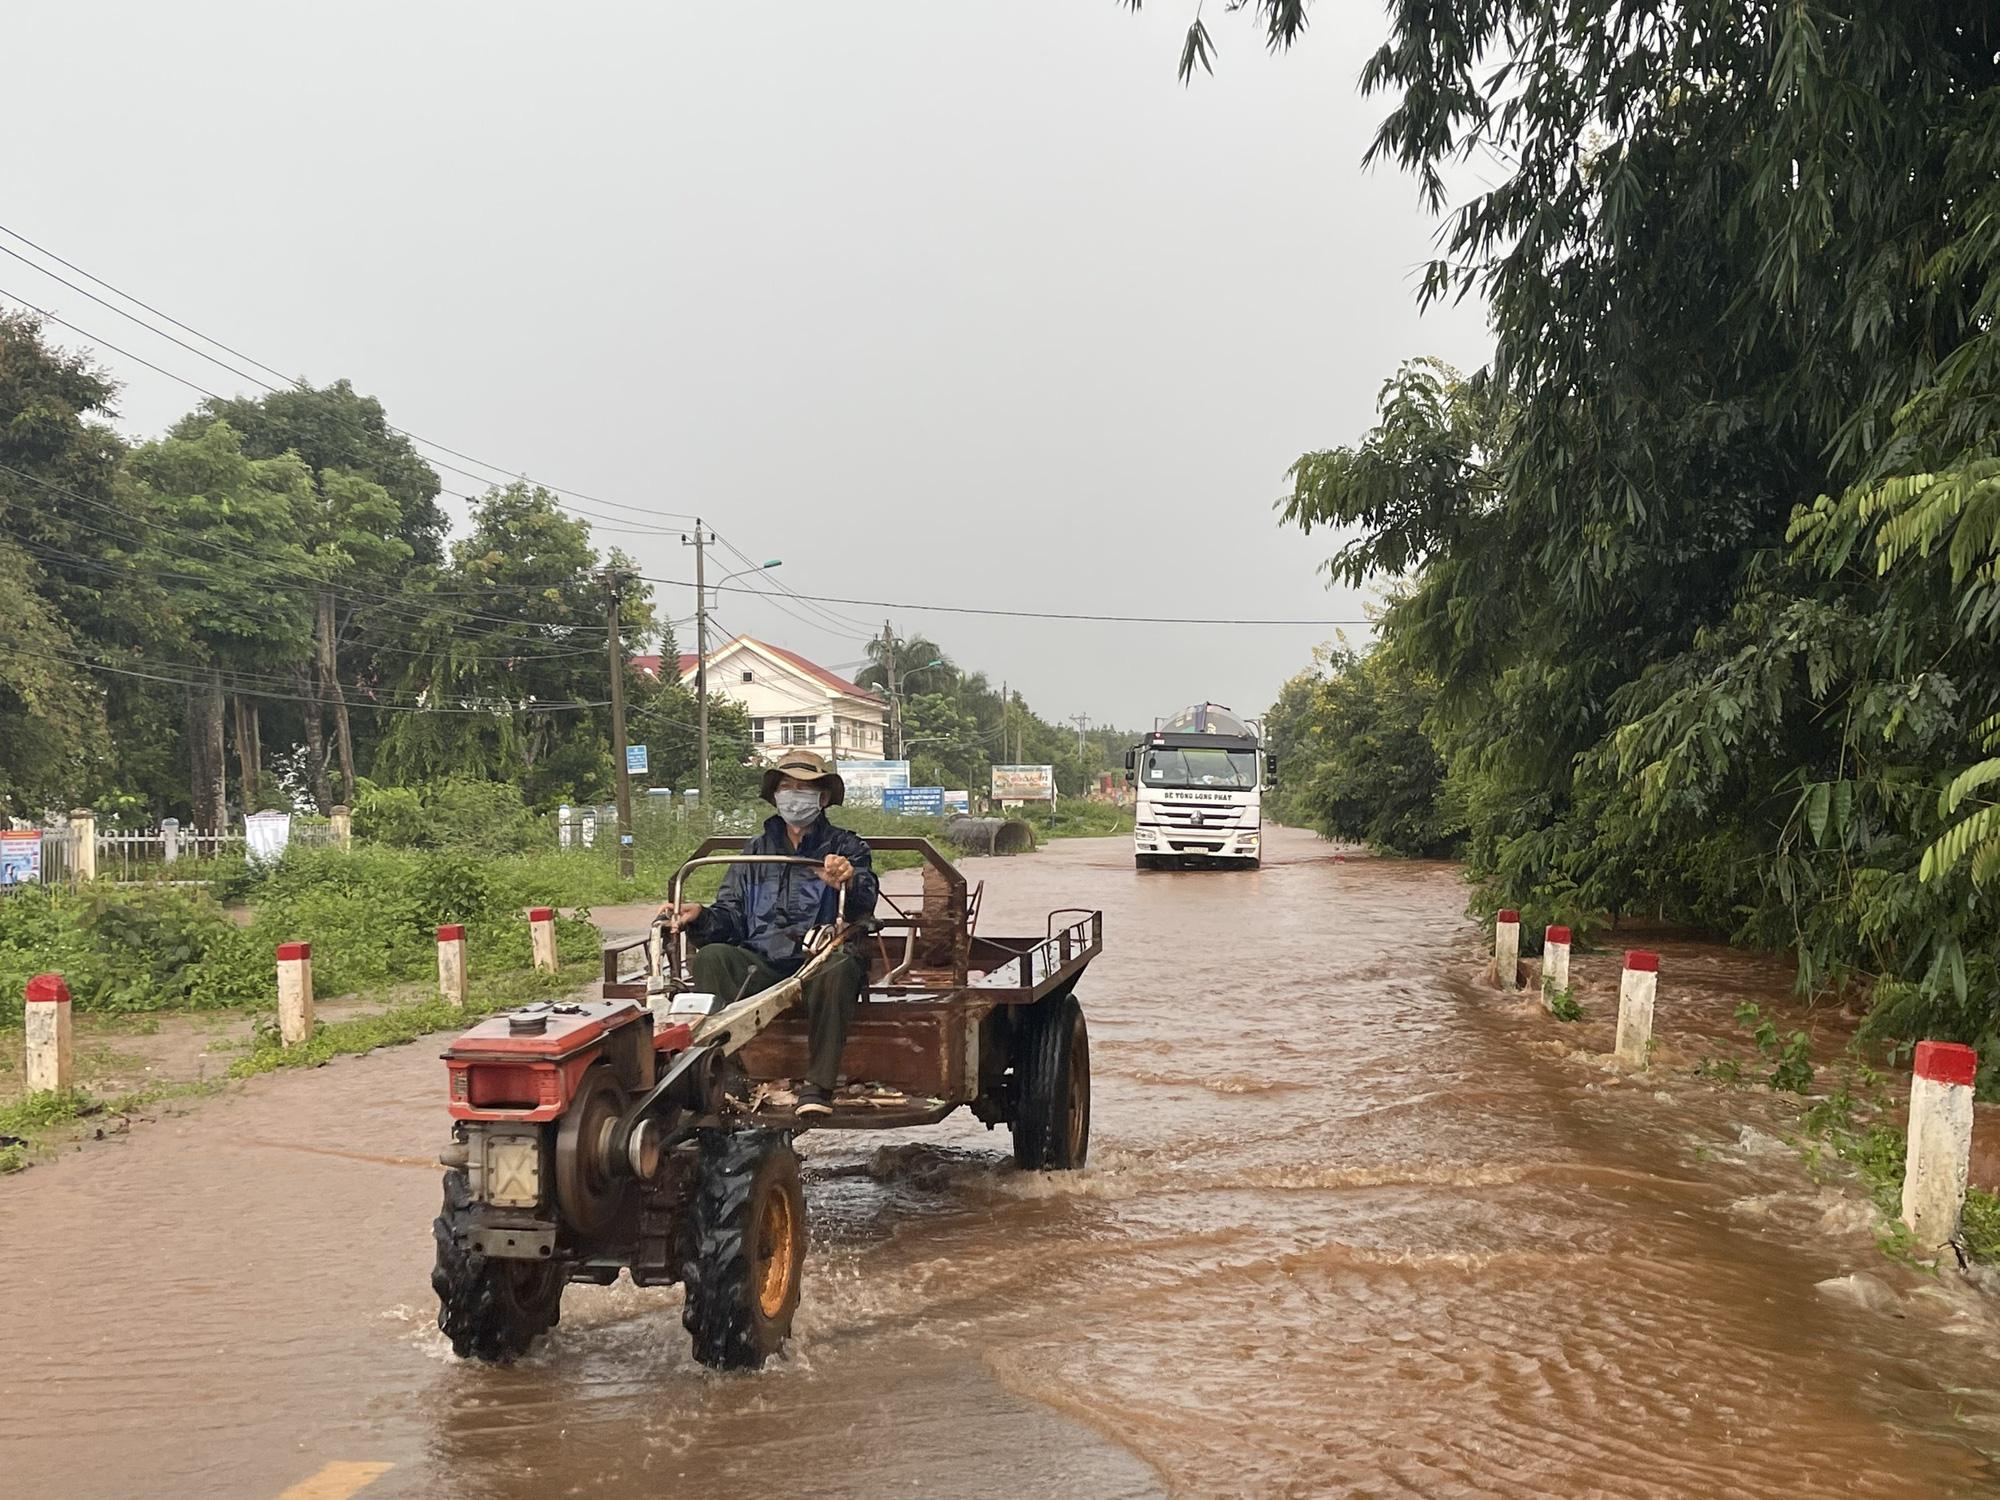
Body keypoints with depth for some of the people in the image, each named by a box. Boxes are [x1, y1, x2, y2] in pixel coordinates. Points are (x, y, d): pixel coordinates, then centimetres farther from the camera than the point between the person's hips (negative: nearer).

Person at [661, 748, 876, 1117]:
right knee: (711, 956, -25)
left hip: (821, 960, -3)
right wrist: (700, 916, -9)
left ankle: (817, 1089, -36)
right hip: (761, 966, 3)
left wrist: (848, 883, -30)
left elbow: (863, 908, -6)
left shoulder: (846, 848, 13)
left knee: (841, 967, -36)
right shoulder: (755, 852, 24)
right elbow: (731, 916, 15)